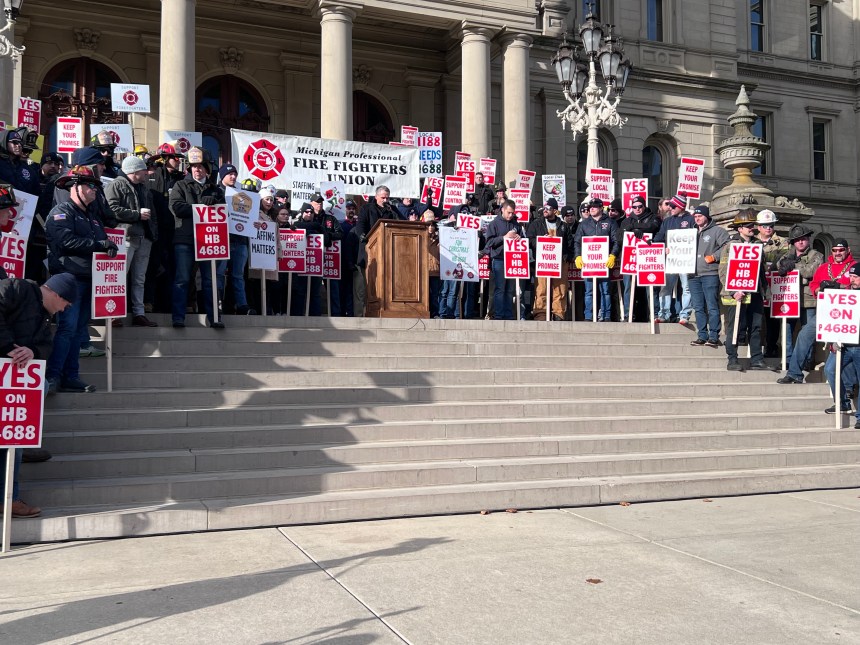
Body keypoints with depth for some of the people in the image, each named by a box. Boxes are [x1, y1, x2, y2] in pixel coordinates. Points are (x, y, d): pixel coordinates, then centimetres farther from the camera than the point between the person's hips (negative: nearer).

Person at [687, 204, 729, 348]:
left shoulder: (717, 231, 2)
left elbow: (727, 247, -7)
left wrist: (714, 257, -12)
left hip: (710, 274, -6)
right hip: (693, 275, 6)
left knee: (712, 306, -7)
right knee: (698, 307, 7)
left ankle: (714, 336, -4)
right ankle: (702, 335, 12)